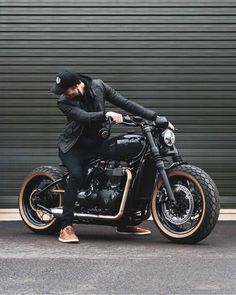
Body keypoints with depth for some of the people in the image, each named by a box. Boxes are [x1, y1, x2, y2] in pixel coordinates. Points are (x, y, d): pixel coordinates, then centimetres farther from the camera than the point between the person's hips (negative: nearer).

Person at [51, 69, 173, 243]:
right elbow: (83, 116, -31)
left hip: (97, 143, 4)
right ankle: (66, 227, -26)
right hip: (74, 145, -4)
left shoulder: (98, 86, -9)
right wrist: (106, 115, -46)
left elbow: (125, 103, -8)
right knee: (76, 175, -30)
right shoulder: (64, 101, -16)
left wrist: (156, 117, -12)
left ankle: (124, 223, 12)